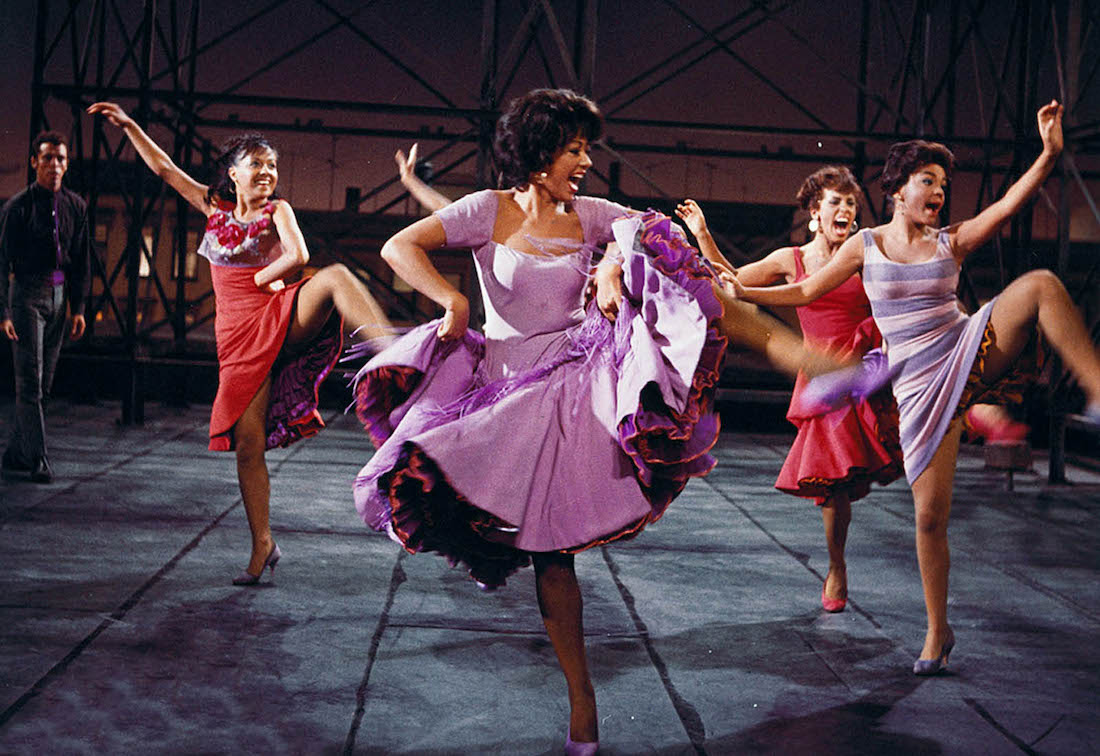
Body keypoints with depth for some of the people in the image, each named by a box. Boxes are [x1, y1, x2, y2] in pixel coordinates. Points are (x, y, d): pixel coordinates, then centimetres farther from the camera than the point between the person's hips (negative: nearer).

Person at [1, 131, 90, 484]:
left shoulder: (75, 206, 8)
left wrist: (78, 307, 9)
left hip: (59, 296, 5)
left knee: (44, 383, 7)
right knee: (30, 381, -8)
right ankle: (37, 460, -6)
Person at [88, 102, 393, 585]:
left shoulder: (277, 210, 5)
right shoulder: (214, 207, 15)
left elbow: (298, 256, -14)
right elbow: (162, 167, 21)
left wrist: (259, 279, -4)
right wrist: (127, 124, 23)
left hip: (283, 319, -2)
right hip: (239, 337, 3)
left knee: (336, 277, -33)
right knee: (247, 443, -5)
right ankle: (262, 546, 5)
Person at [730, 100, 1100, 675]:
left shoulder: (951, 242, 6)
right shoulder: (866, 245, 6)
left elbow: (1011, 202, -8)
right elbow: (806, 292, 12)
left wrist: (1050, 154, -22)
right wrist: (740, 291, 5)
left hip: (972, 353, 1)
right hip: (920, 385, -1)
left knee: (1040, 285, -26)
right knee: (930, 515, -3)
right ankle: (938, 632, 16)